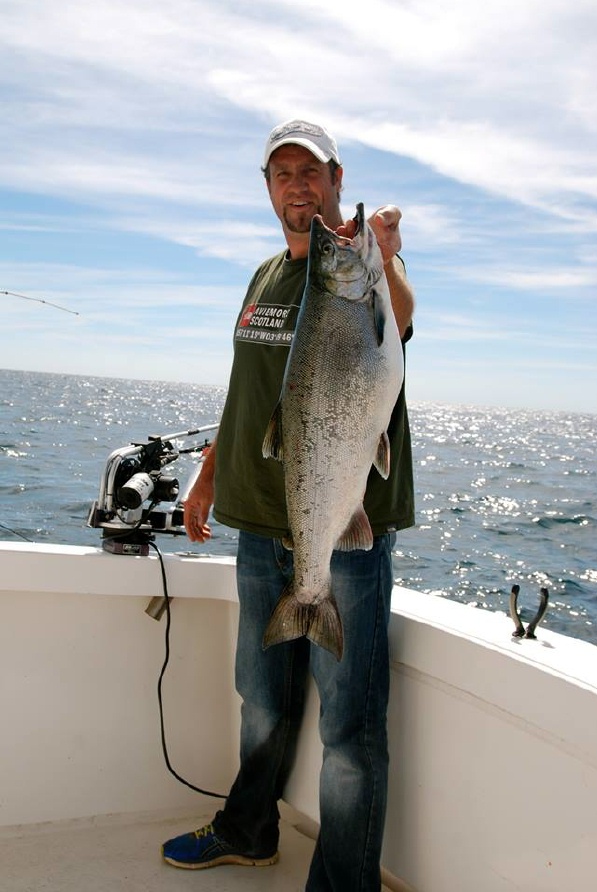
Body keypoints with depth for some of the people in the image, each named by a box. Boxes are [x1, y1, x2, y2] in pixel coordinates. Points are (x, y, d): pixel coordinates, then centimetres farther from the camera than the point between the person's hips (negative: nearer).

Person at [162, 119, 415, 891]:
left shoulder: (366, 261, -6)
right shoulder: (265, 277, 15)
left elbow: (395, 316, -31)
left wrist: (384, 257, -52)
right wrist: (209, 474, 22)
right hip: (261, 521, 7)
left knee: (348, 723, -2)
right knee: (263, 697, 21)